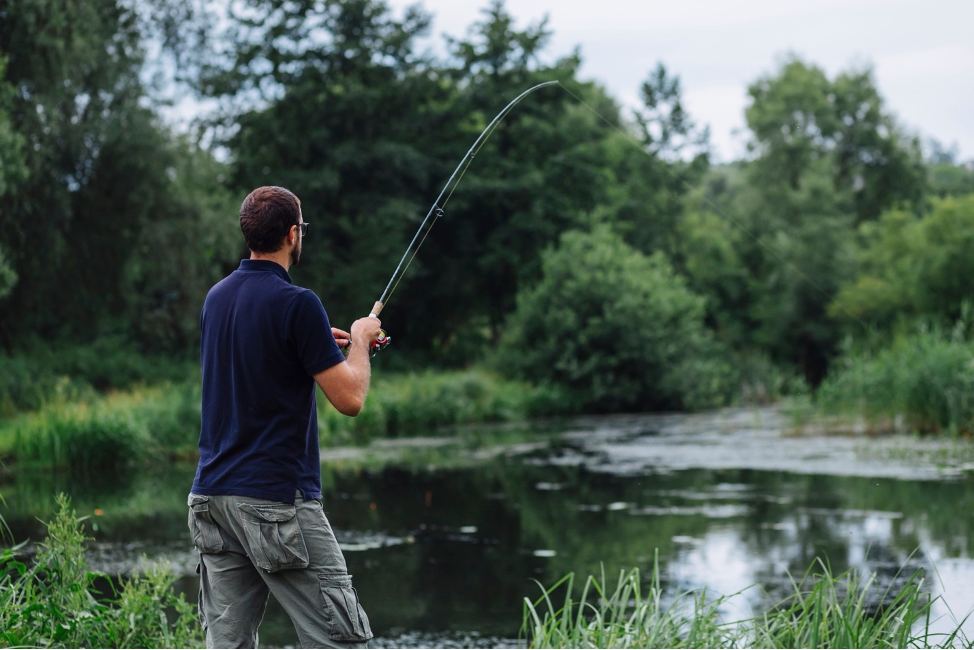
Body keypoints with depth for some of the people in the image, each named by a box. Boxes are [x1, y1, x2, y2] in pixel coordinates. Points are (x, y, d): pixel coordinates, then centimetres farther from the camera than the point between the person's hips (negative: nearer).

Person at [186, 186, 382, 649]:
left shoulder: (217, 297, 11)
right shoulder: (296, 303, -13)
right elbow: (350, 399, -12)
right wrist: (360, 340, 6)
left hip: (213, 495, 8)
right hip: (278, 501, -8)